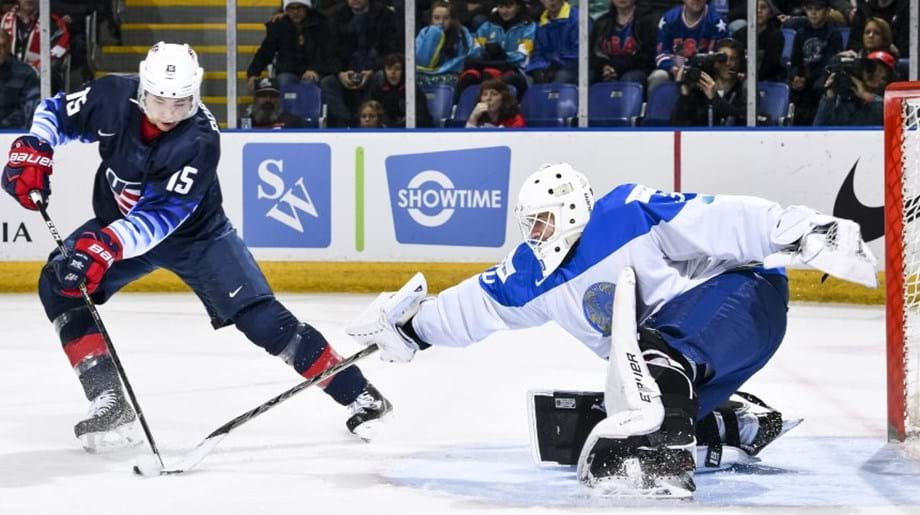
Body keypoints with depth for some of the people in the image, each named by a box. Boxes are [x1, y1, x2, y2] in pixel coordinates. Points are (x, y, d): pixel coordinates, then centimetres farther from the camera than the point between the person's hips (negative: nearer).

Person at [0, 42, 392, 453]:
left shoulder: (200, 139, -31)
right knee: (59, 283, -19)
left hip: (195, 232, -4)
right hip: (119, 224, 4)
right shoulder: (113, 98, -21)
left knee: (260, 317, -14)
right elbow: (56, 113, -1)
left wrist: (107, 246, -51)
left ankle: (355, 393, -5)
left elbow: (161, 217, -37)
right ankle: (110, 401, -15)